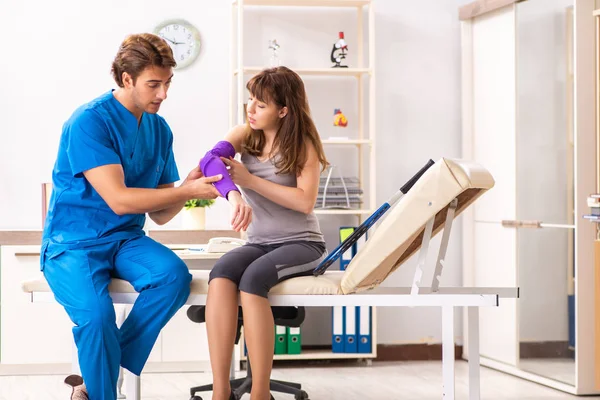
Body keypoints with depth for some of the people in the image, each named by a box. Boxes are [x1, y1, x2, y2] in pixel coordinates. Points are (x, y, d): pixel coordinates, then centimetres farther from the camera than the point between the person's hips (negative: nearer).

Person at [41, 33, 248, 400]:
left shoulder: (160, 130, 6)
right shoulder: (89, 122, -14)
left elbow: (160, 215, 9)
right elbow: (119, 200, -21)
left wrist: (189, 186, -11)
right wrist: (187, 191, -19)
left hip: (125, 240, 6)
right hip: (74, 243, -6)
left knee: (175, 274, -26)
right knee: (96, 314, -34)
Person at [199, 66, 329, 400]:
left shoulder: (302, 144, -3)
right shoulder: (246, 135, 6)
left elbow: (305, 201, -16)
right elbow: (212, 160, -16)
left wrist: (250, 179, -17)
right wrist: (233, 194, -38)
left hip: (301, 244, -3)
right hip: (260, 243, 4)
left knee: (252, 278, -34)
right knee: (221, 274, -30)